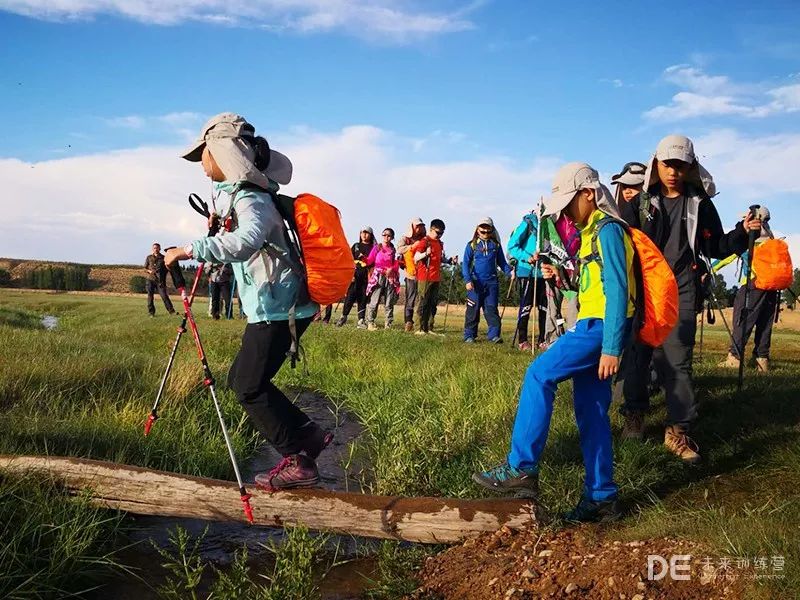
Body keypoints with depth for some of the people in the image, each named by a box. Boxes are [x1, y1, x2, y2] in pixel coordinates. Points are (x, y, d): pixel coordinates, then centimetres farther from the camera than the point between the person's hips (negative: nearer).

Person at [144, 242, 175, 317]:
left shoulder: (163, 258, 5)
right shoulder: (149, 257, 10)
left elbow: (166, 269, 10)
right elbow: (145, 268, 14)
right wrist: (149, 271, -7)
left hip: (160, 280, -2)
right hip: (151, 280, 2)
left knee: (164, 296, -8)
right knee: (150, 296, 2)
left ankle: (171, 311, -5)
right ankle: (151, 312, 11)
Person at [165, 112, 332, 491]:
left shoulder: (250, 200, -18)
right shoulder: (240, 192, 13)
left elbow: (247, 240, -42)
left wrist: (190, 250, -40)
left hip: (278, 308, -10)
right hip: (274, 306, 10)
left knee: (249, 388, -4)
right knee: (241, 380, 16)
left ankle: (298, 462, 5)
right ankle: (308, 434, 20)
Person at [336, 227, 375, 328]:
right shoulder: (356, 246, 14)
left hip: (366, 275, 0)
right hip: (355, 274, 0)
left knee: (363, 298, 0)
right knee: (350, 296, -6)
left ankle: (361, 320, 3)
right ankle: (343, 316, 5)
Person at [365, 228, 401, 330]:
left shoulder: (394, 250, 12)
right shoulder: (377, 247, 9)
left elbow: (397, 264, 6)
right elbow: (369, 261, 3)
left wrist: (391, 269, -12)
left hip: (391, 278, 2)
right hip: (378, 276, -1)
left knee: (389, 304, 0)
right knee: (374, 302, -8)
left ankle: (388, 324, 5)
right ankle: (370, 323, -5)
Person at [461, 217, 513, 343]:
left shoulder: (496, 245, 11)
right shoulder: (472, 245, 4)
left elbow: (502, 262, 15)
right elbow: (465, 264, 1)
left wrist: (509, 271, -4)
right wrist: (468, 280, -11)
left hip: (492, 282, 2)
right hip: (476, 282, -1)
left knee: (491, 309, -1)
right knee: (473, 309, 2)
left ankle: (494, 335, -3)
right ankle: (469, 335, 10)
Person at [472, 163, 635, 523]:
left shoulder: (608, 229, -10)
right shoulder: (591, 231, 19)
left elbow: (617, 289, -19)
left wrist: (611, 348, -23)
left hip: (601, 326, -10)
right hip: (592, 325, 10)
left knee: (539, 375, -15)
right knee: (590, 412, 8)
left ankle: (521, 468, -12)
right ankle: (601, 497, 13)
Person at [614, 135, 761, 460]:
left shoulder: (699, 203, 7)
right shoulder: (641, 202, 6)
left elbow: (715, 248, 11)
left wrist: (742, 231, -5)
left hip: (680, 294, -1)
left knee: (677, 360, -5)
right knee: (636, 354, 5)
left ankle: (678, 430, 1)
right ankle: (634, 414, 24)